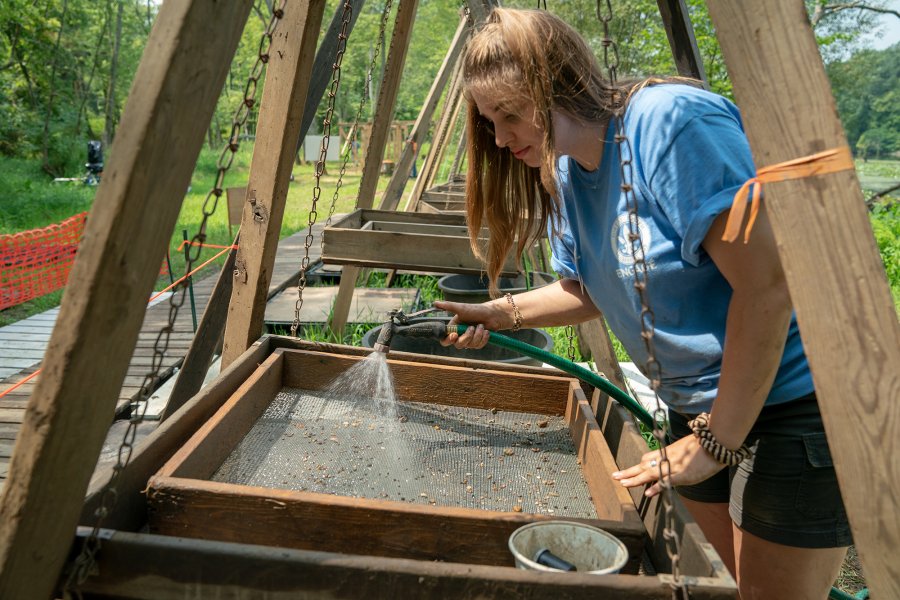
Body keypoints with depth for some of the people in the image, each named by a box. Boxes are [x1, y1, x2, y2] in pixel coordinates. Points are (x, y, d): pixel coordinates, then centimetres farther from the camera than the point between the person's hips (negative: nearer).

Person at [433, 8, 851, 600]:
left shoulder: (672, 121, -24)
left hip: (790, 400, -8)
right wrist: (501, 313, 2)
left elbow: (767, 286, -26)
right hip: (700, 409, 8)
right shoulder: (564, 172, 3)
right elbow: (590, 289, 17)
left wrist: (715, 441, -21)